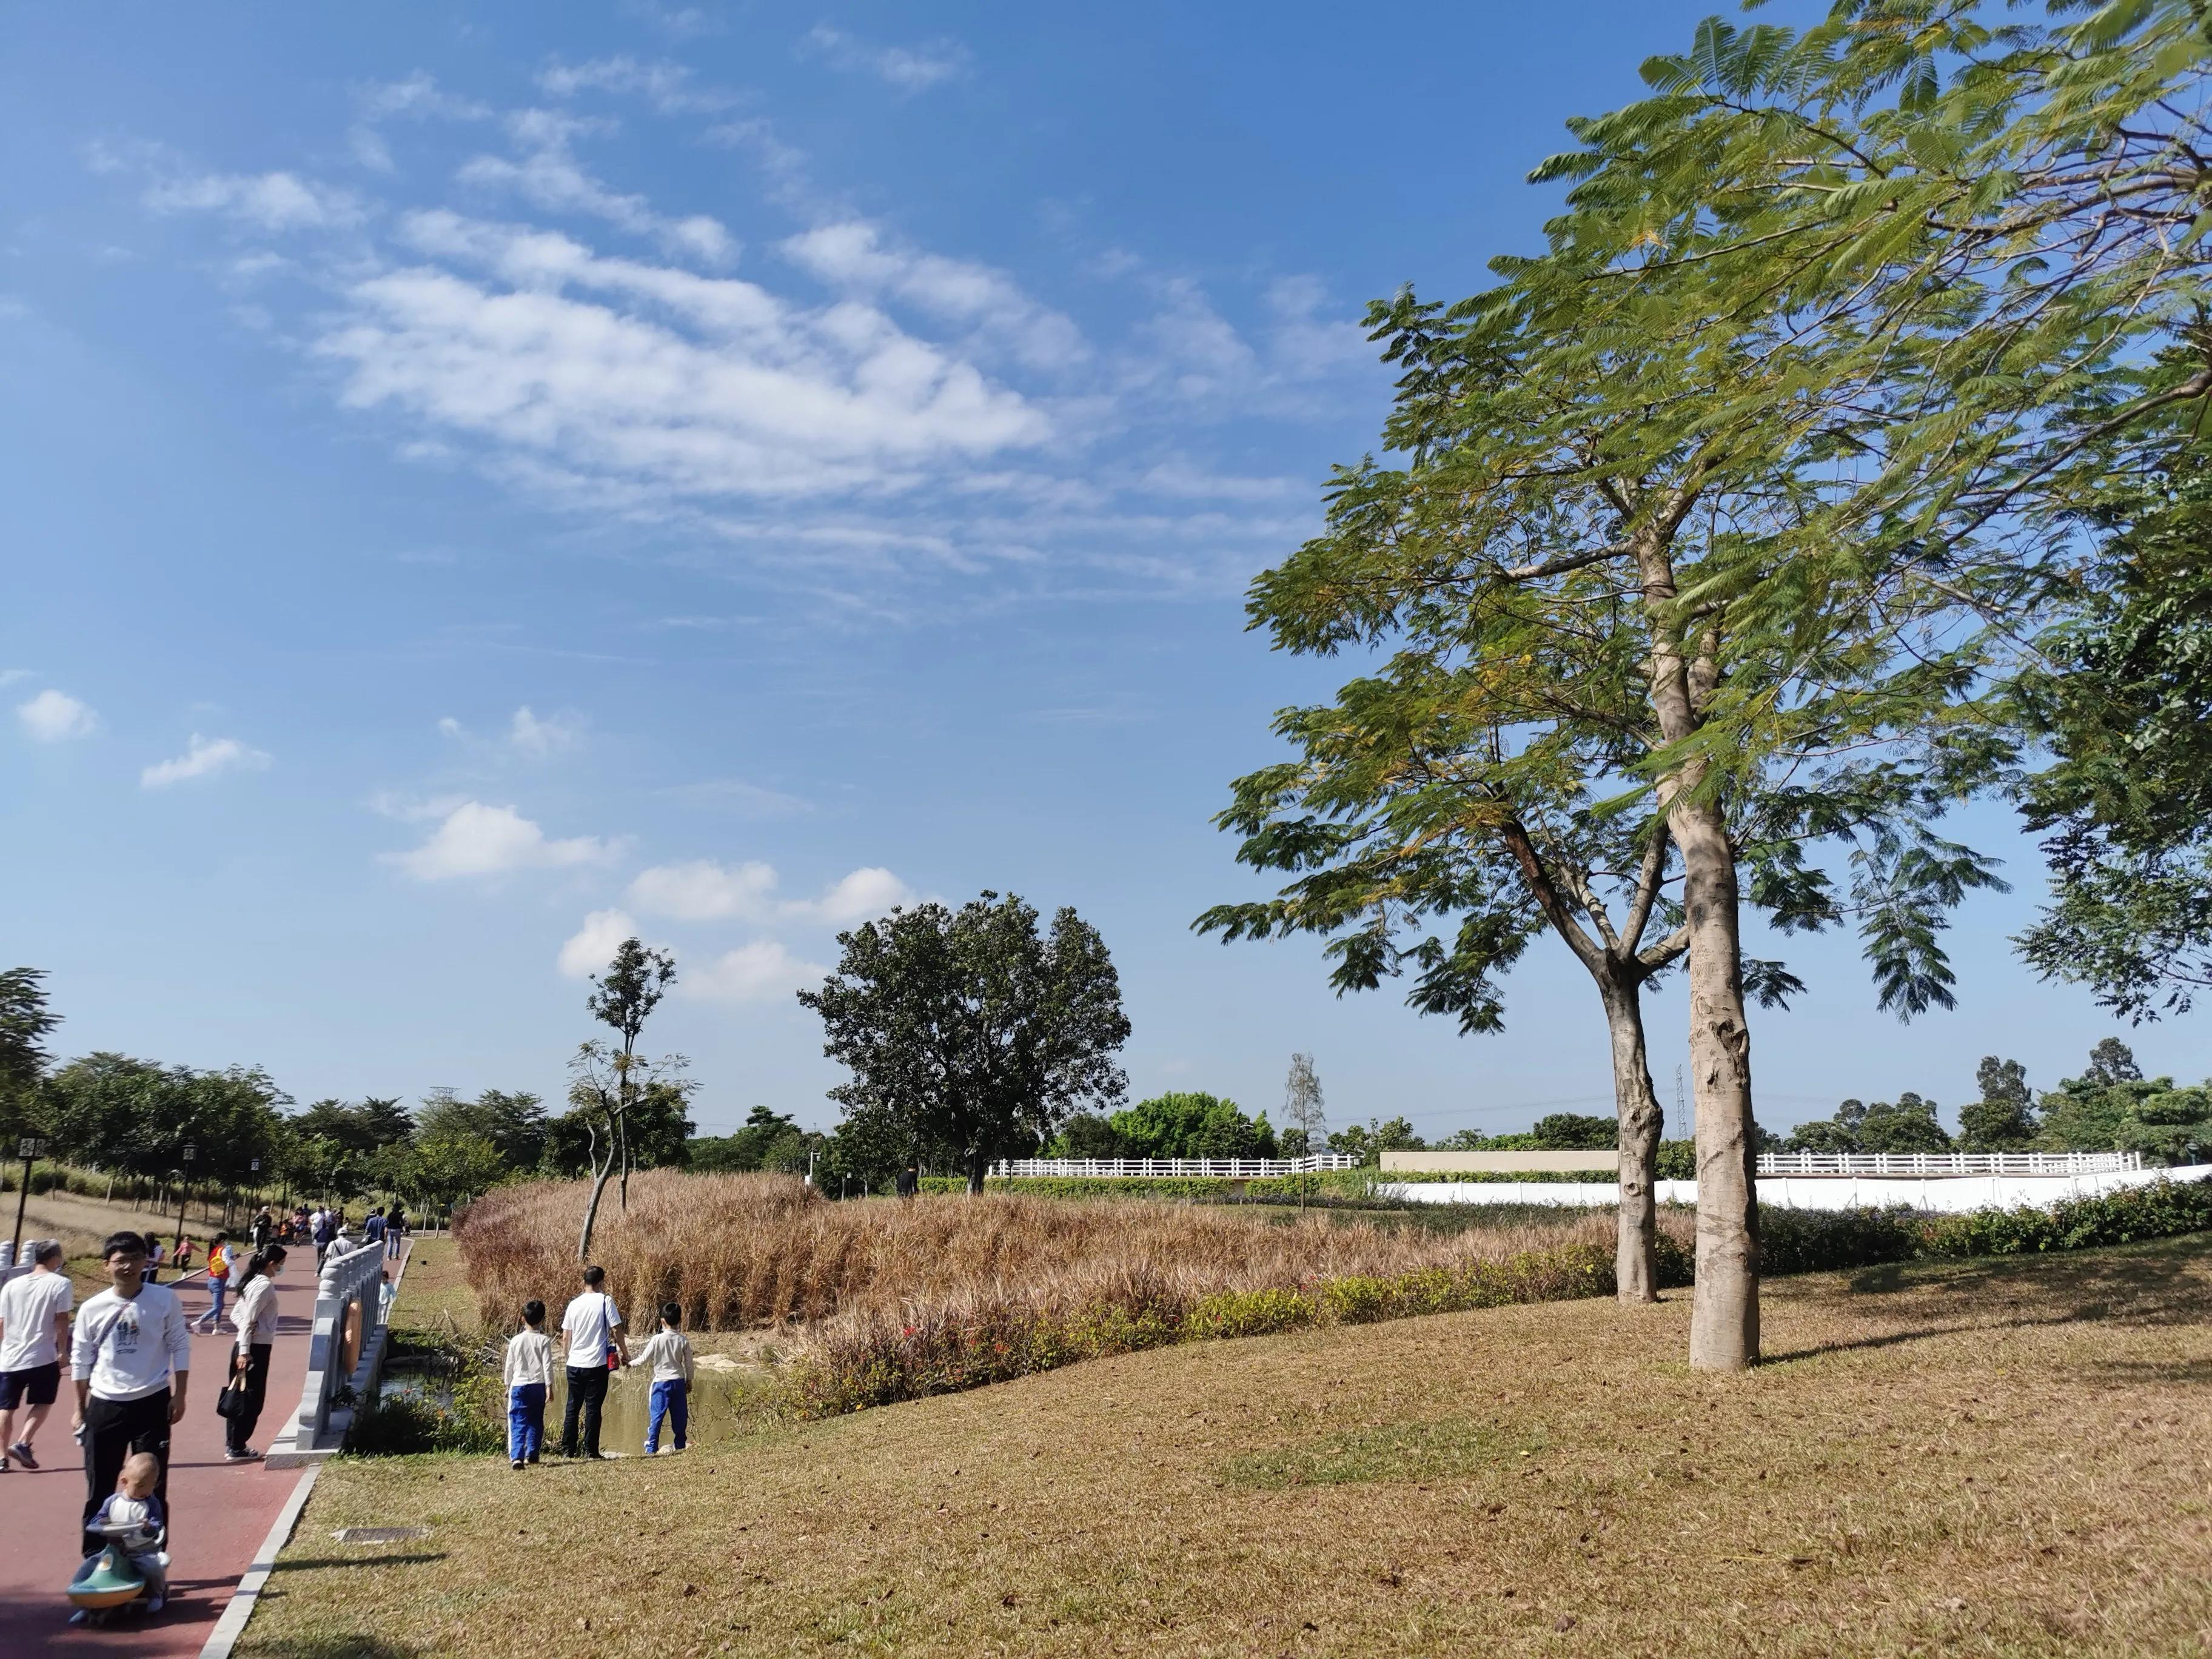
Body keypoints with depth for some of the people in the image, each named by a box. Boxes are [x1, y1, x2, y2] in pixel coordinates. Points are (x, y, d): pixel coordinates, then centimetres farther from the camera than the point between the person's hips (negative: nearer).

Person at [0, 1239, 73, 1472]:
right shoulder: (60, 1283, -7)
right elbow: (61, 1320, -10)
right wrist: (62, 1351, -3)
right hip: (43, 1356, -4)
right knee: (43, 1403, 12)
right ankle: (22, 1443, -3)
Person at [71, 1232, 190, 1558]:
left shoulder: (165, 1300, -7)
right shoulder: (92, 1308, -4)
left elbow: (180, 1348, -1)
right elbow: (81, 1360, 7)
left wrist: (179, 1395, -4)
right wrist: (81, 1408, 10)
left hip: (152, 1403, -1)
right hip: (105, 1406, 1)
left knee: (153, 1488, 5)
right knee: (99, 1490, 9)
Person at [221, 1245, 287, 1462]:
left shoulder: (254, 1282, 13)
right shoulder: (265, 1285, -16)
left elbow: (235, 1315, 16)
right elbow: (249, 1320, -21)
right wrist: (244, 1352, -21)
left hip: (247, 1347, 9)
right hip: (256, 1348, -9)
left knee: (241, 1397, 15)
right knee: (251, 1399, -1)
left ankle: (233, 1445, 23)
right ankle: (236, 1448, 5)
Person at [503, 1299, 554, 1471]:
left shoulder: (516, 1340, 1)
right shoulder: (544, 1341, -4)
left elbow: (510, 1366, 7)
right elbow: (547, 1365, -8)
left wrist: (508, 1385, 19)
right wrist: (549, 1386, -4)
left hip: (519, 1385, 0)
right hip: (538, 1385, 0)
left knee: (518, 1423, -5)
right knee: (536, 1422, 17)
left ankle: (516, 1457, -21)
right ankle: (532, 1454, 21)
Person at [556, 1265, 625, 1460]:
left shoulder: (574, 1304, 5)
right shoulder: (605, 1301, -8)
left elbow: (566, 1336, 10)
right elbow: (616, 1330, -8)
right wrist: (624, 1353, 4)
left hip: (575, 1363, 4)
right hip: (597, 1363, -4)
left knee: (572, 1408, 12)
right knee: (593, 1409, 3)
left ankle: (567, 1450, 13)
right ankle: (591, 1451, 5)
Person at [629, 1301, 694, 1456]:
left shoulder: (657, 1339, -10)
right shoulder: (684, 1340, -2)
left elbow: (644, 1359, -4)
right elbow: (689, 1363, 5)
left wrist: (630, 1363, 14)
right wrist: (689, 1381, 18)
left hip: (662, 1382, -3)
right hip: (679, 1381, 3)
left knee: (656, 1416, 1)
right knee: (680, 1416, 9)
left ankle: (651, 1448, -1)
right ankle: (680, 1445, 15)